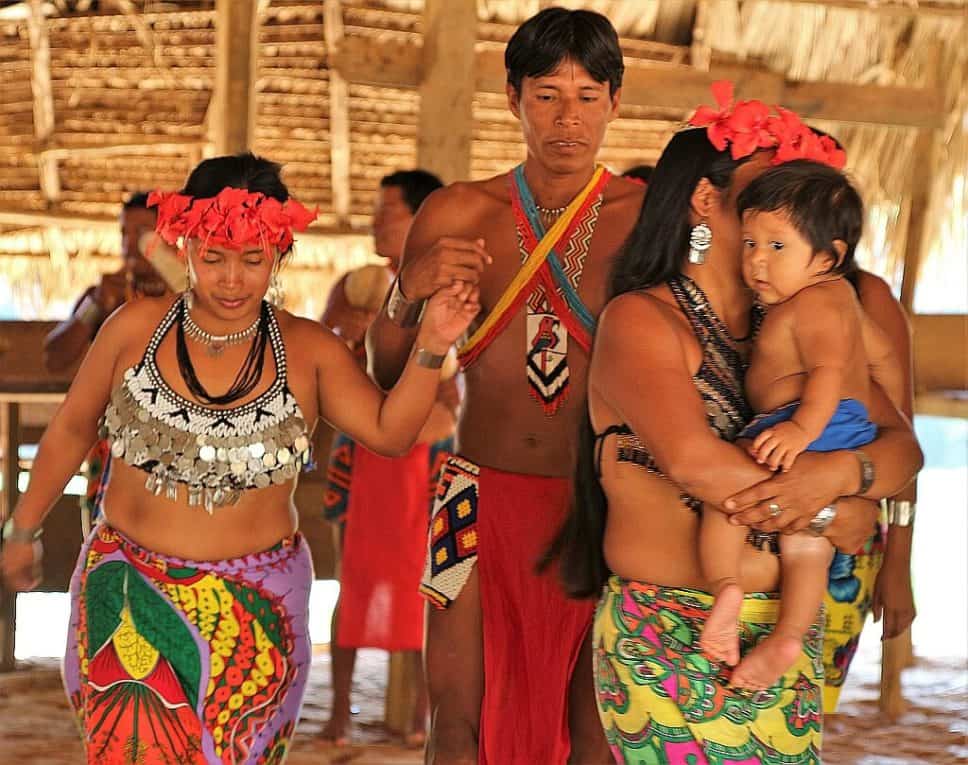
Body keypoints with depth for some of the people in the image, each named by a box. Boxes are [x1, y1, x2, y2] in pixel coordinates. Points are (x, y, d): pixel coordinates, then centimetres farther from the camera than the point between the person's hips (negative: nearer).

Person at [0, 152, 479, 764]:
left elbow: (390, 431, -9)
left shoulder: (307, 350, -2)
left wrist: (431, 347, -23)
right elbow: (72, 429, 9)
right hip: (129, 599, 0)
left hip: (254, 612, 0)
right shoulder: (137, 329, -3)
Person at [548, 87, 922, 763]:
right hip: (669, 645, -5)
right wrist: (840, 516, -13)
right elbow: (692, 459, -22)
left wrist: (842, 473, -21)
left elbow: (903, 445, 3)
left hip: (790, 640, 6)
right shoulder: (641, 320, -6)